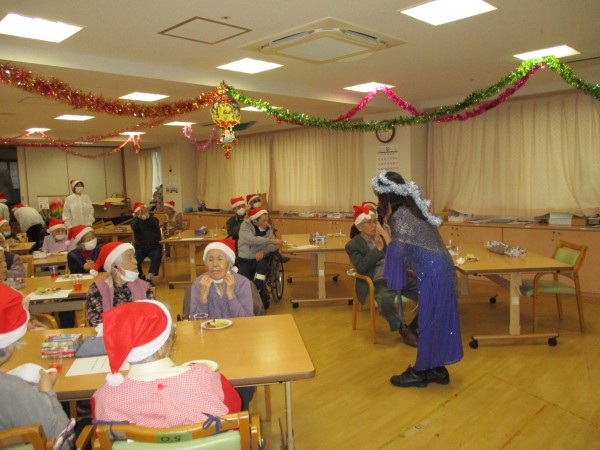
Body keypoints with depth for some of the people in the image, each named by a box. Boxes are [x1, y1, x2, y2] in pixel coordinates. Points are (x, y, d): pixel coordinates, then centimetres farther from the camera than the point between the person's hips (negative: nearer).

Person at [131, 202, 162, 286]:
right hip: (140, 247, 1)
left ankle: (149, 278, -28)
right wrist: (139, 217, -27)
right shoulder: (135, 221, 9)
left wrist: (147, 216, -28)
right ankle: (141, 276, 2)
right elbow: (134, 228, -16)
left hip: (154, 246, 0)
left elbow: (156, 225, -15)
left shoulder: (153, 219, 10)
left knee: (156, 257, -32)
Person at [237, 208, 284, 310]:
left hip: (259, 259, 2)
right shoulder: (245, 226, -9)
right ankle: (262, 294, 1)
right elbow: (252, 240, -27)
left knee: (262, 264, -32)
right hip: (245, 260, -2)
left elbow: (274, 245, -6)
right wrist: (271, 240, -31)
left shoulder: (268, 228, 3)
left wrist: (263, 251, -24)